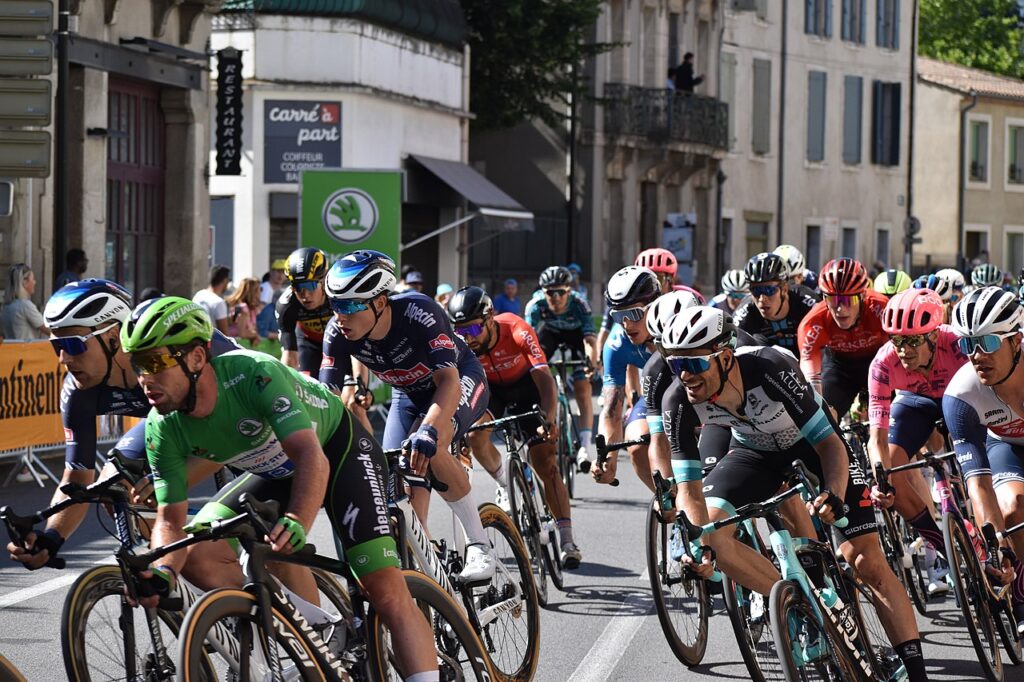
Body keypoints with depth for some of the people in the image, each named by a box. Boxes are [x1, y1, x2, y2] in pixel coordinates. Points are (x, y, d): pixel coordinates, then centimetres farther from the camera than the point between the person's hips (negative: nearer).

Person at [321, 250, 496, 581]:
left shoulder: (418, 312, -38)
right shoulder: (338, 334, -23)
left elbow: (449, 380, -44)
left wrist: (427, 431, -60)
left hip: (459, 378, -6)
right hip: (409, 393, 6)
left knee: (427, 449, -32)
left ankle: (478, 544, -20)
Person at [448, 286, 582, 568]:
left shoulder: (517, 331, -35)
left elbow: (545, 379, -39)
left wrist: (550, 420, -54)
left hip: (526, 386, -2)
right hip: (488, 388, 2)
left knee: (546, 464, -11)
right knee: (475, 433, -30)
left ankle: (567, 542, -11)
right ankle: (506, 486, -3)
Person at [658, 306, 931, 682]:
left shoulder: (770, 368, -39)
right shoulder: (679, 403, -28)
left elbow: (829, 442, -34)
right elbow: (689, 487, -22)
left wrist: (834, 494, -53)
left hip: (813, 438, -4)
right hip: (755, 449, 4)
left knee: (866, 561, -11)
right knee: (710, 534, -21)